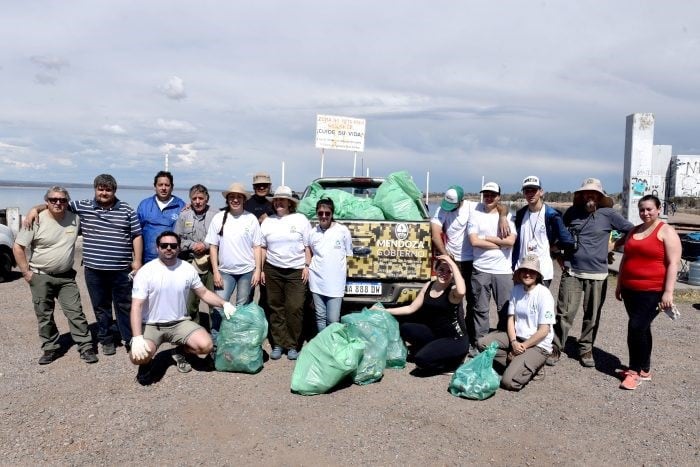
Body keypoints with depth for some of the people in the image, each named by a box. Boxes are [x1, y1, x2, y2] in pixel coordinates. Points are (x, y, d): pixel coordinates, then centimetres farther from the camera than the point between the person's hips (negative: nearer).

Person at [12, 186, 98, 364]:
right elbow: (18, 247, -7)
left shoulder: (75, 219, -4)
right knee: (44, 315, 9)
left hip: (66, 277, 2)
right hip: (40, 277, -1)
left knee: (75, 312, 1)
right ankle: (51, 348, 23)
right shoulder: (37, 220, -12)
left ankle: (85, 347, 7)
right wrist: (26, 272, -10)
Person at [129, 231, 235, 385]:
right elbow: (136, 307, -16)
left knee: (205, 345, -20)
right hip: (151, 325, -3)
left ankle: (179, 352, 14)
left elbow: (204, 293, 9)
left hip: (180, 323, 3)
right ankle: (147, 361, 8)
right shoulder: (145, 272, -12)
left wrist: (224, 303, -10)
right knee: (138, 356, -31)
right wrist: (137, 338, -28)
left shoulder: (188, 269, -2)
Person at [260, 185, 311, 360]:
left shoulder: (300, 219, 2)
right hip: (272, 270, 3)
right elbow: (262, 247, 11)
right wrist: (260, 269, 7)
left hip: (296, 271, -2)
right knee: (276, 308, 6)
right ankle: (278, 344, 17)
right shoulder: (268, 222, 9)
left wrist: (307, 266, -4)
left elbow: (307, 246, 3)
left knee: (295, 308, -5)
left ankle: (292, 345, 7)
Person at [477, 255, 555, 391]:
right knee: (483, 343, -12)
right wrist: (514, 342, -12)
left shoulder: (544, 294, -16)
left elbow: (544, 331, -16)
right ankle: (518, 365, -2)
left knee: (509, 382, -21)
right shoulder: (516, 289, 2)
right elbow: (511, 318, 4)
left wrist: (523, 346, -13)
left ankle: (532, 367, 8)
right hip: (516, 337, 6)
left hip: (537, 345, -6)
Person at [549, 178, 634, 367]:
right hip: (571, 272, 0)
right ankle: (556, 348, 7)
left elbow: (631, 229, 5)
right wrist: (563, 258, 12)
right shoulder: (572, 212, 5)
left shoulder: (608, 214, -1)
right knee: (564, 313, -3)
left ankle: (586, 349, 24)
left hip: (597, 274, 0)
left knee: (592, 316, 9)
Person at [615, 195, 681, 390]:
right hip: (630, 290, 6)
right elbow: (625, 259, 19)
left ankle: (635, 370, 4)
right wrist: (619, 284, 17)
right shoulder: (633, 231, 13)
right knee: (642, 329, 13)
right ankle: (644, 369, 24)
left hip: (653, 291, -6)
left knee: (636, 328, -11)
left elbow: (673, 264, -12)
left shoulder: (666, 232, -7)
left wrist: (668, 292, -17)